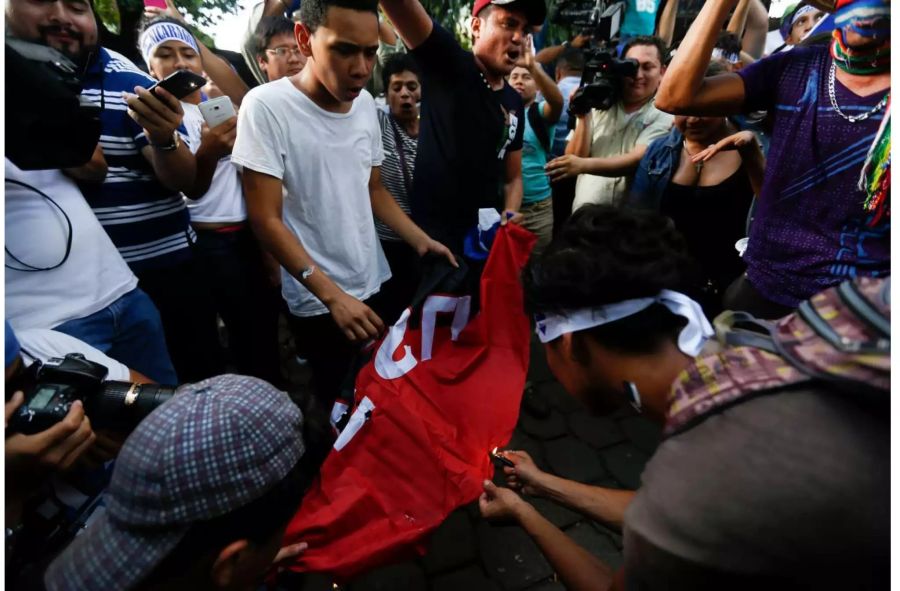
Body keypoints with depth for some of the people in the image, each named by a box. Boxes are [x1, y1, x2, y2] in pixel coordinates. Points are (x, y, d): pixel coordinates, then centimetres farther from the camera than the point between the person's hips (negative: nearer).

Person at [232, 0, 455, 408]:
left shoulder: (366, 104, 2)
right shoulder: (266, 106, -16)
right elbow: (266, 220, -16)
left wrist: (421, 241, -2)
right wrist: (332, 296, -23)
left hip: (375, 283, 6)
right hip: (318, 302, -5)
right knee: (333, 402, 11)